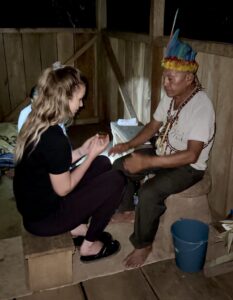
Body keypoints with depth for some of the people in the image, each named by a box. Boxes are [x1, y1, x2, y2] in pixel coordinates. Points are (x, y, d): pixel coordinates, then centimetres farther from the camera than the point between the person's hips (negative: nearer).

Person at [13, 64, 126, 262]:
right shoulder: (55, 139, -30)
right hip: (43, 217, -8)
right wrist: (91, 155, -11)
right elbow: (63, 189, -19)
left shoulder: (36, 123, -2)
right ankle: (89, 246, 8)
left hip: (34, 205, 9)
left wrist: (82, 150, 2)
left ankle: (79, 226, 19)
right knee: (116, 179, -9)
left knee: (103, 164, 11)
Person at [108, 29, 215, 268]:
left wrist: (147, 162, -37)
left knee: (149, 192, -30)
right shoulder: (169, 96, -4)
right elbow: (154, 125, 8)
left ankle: (143, 245, -5)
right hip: (164, 153, 8)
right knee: (121, 165, 5)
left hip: (189, 167, -8)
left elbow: (191, 155, -33)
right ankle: (126, 210, 27)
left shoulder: (202, 106, -29)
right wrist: (129, 145, -9)